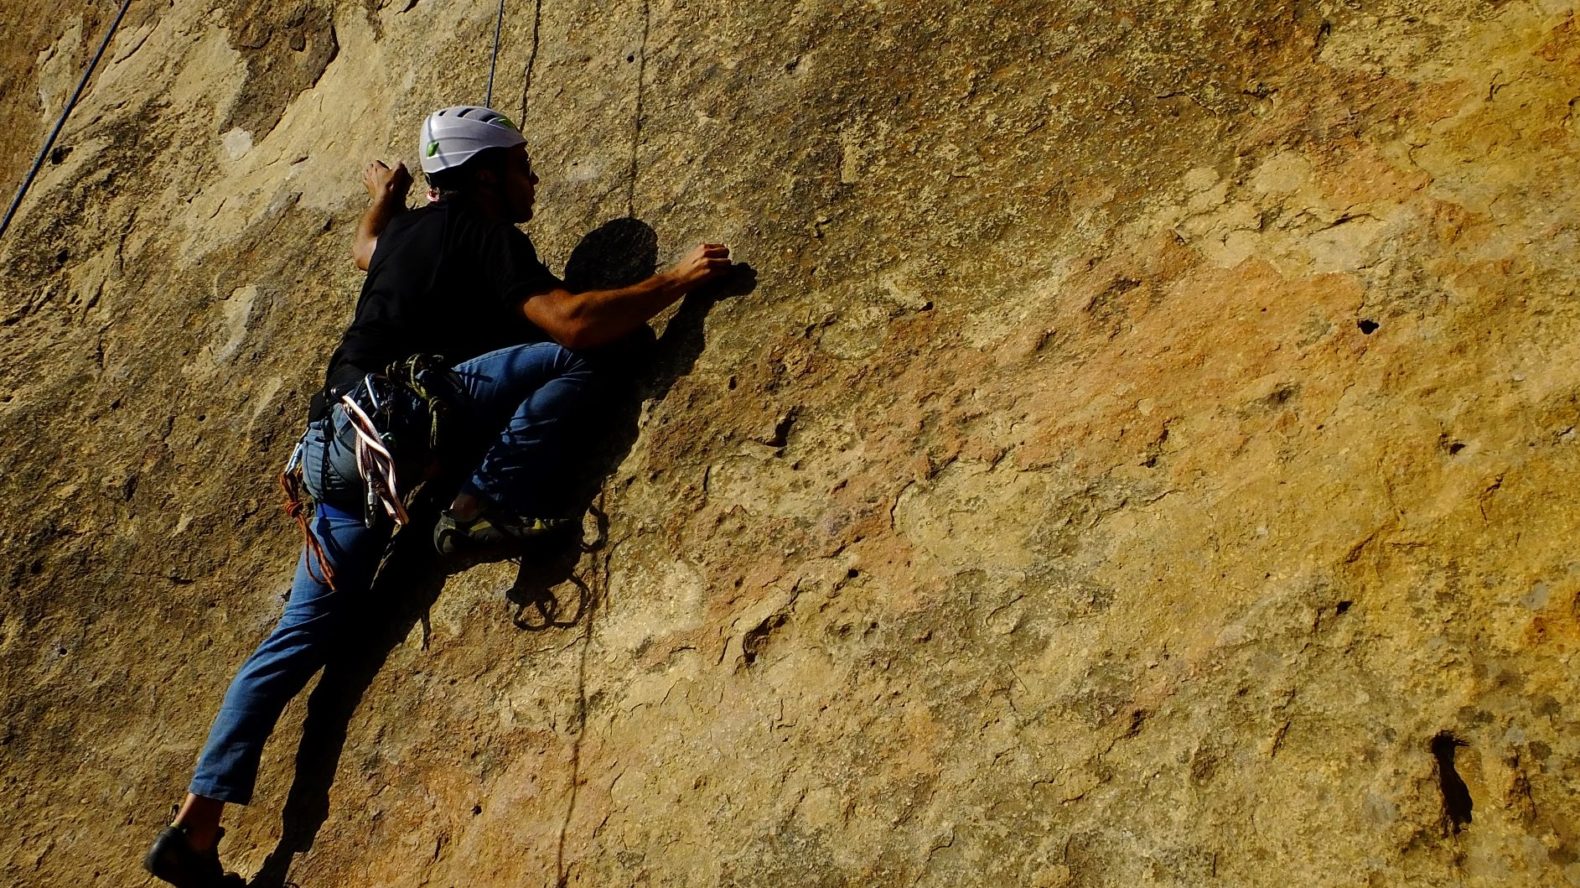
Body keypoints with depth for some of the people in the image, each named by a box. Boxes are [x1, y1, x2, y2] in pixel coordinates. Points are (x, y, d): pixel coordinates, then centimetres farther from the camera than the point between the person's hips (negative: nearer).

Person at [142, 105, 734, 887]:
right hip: (391, 417, -8)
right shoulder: (487, 237, -1)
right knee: (567, 365, -14)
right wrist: (677, 279, -6)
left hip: (333, 445, 9)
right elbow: (575, 323, -16)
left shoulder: (408, 229, 23)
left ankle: (197, 822, 8)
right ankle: (482, 505, -17)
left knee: (302, 633, 9)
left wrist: (382, 199, 68)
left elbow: (363, 250, 49)